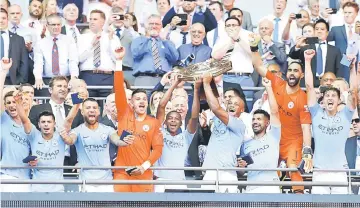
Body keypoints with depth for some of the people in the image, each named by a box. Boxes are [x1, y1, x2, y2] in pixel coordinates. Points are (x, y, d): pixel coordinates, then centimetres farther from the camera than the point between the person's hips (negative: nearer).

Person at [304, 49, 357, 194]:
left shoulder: (345, 115, 8)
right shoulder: (317, 114, 8)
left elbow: (353, 91, 1)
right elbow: (309, 87, 4)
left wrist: (352, 66, -4)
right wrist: (307, 61, 0)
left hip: (340, 173, 0)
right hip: (319, 172, 0)